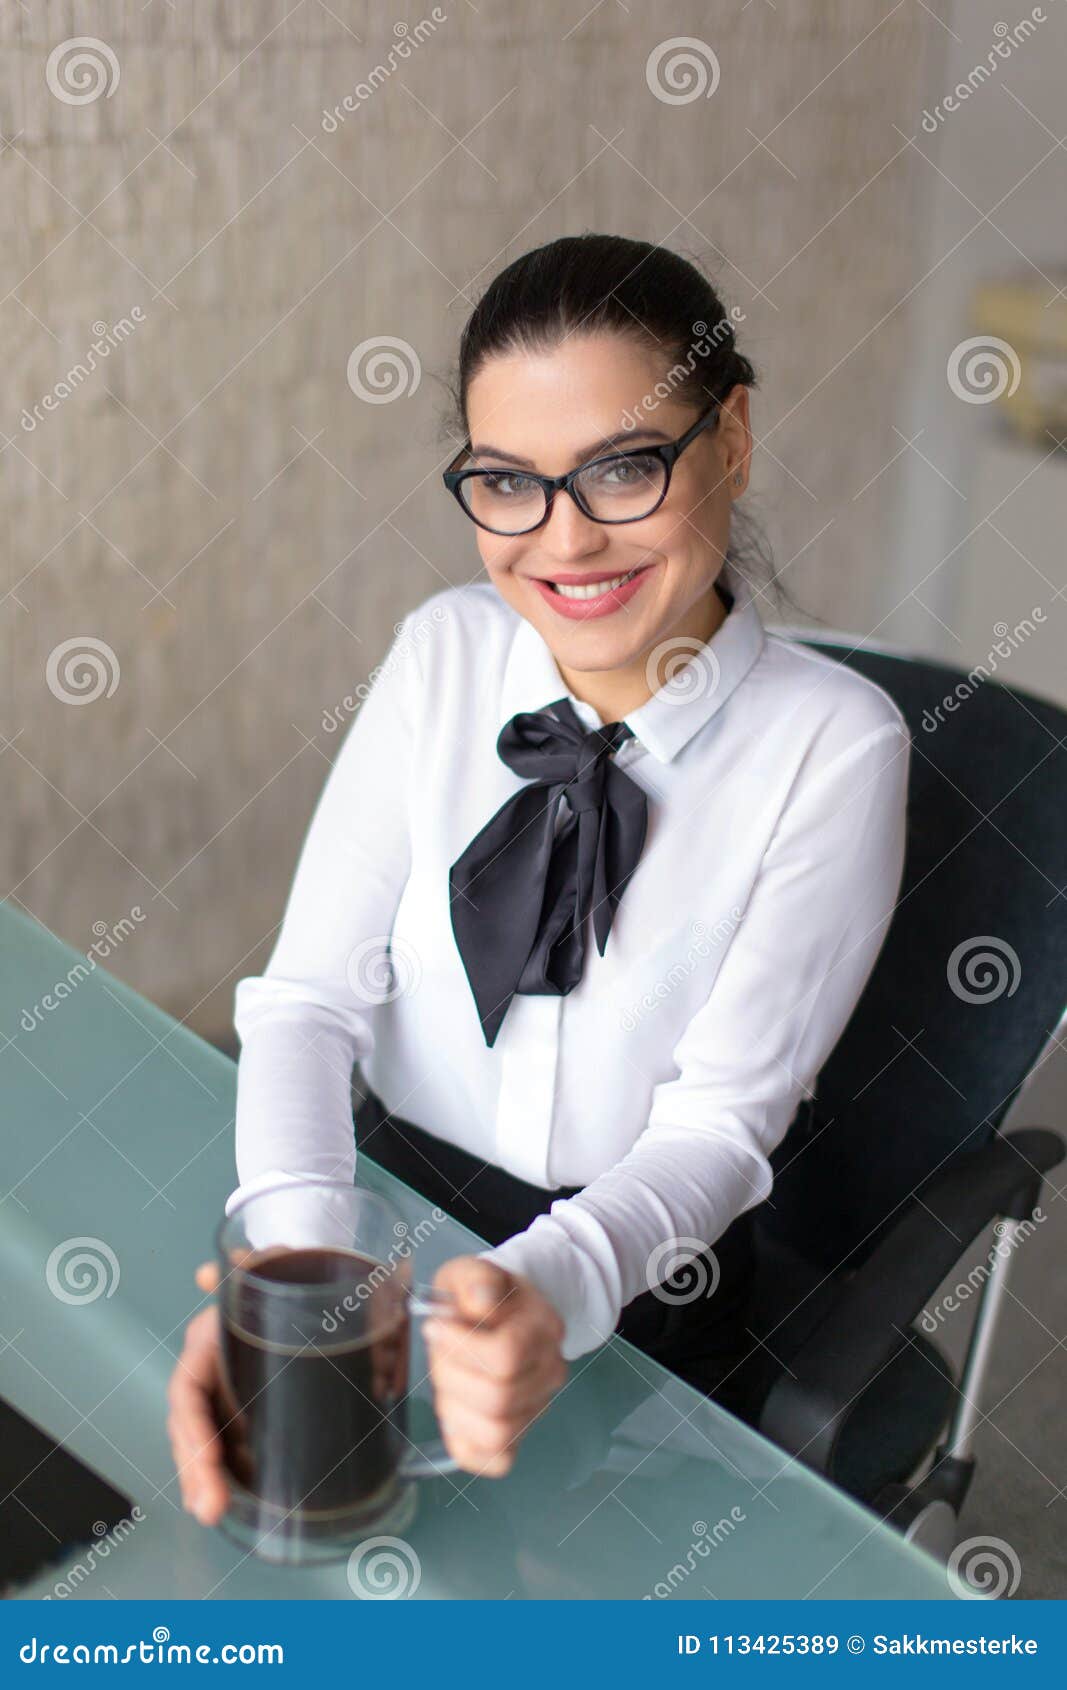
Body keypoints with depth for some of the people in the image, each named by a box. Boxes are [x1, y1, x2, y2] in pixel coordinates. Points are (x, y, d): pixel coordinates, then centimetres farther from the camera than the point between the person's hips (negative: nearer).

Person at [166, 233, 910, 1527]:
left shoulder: (831, 741, -13)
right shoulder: (445, 655, -2)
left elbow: (717, 1122, -16)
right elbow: (311, 991, -9)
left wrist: (548, 1289, -38)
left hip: (636, 1288, -3)